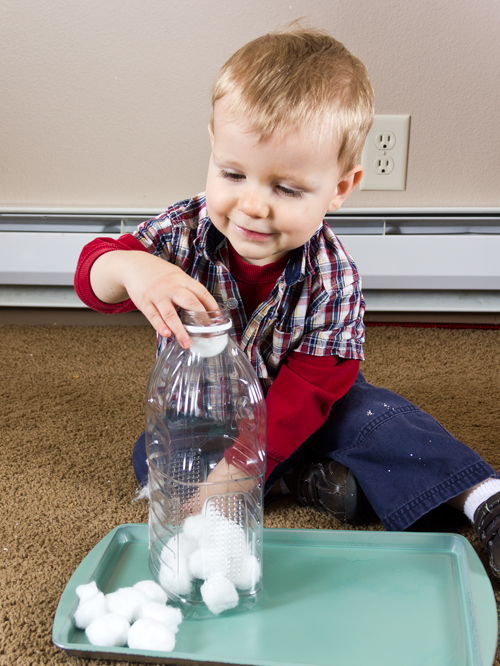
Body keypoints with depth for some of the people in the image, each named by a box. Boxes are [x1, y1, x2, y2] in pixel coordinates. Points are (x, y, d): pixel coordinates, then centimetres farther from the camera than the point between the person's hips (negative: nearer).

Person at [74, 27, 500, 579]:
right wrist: (131, 268, -53)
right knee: (153, 459, -21)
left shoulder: (332, 278, -26)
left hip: (286, 415, -2)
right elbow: (93, 274, -27)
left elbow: (309, 387, -25)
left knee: (369, 412, -25)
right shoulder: (183, 230, -23)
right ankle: (299, 478, -19)